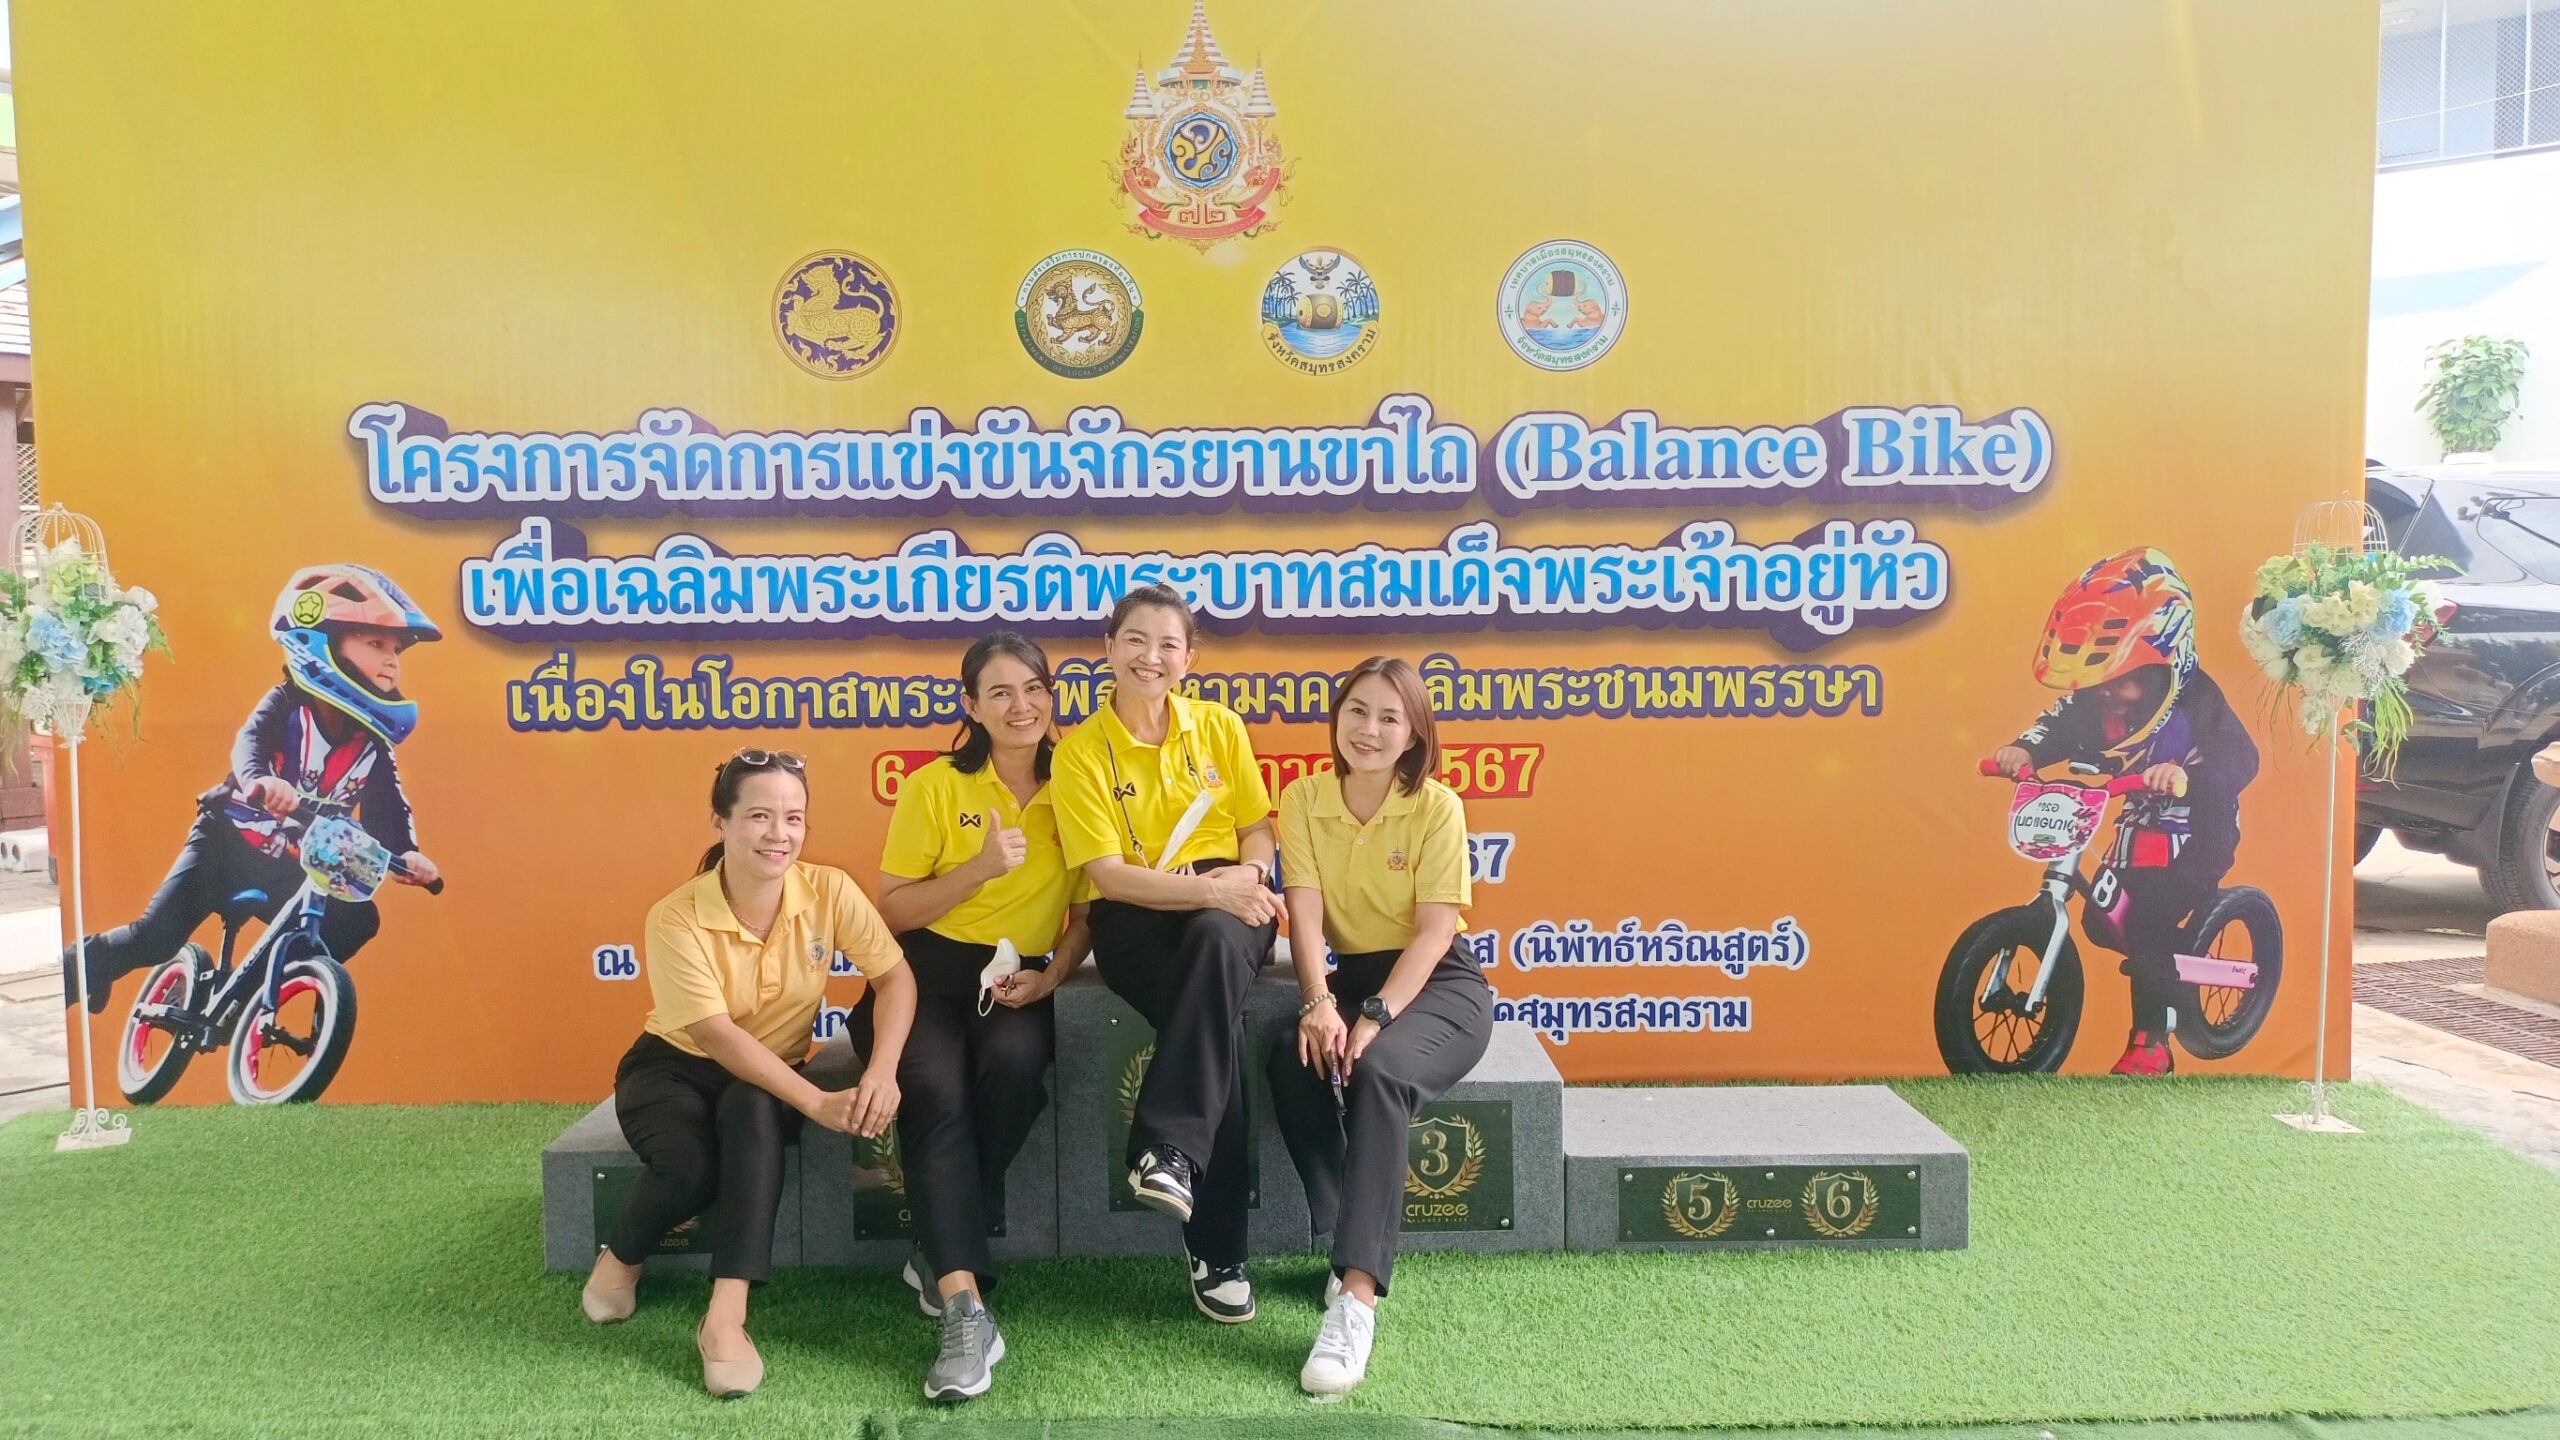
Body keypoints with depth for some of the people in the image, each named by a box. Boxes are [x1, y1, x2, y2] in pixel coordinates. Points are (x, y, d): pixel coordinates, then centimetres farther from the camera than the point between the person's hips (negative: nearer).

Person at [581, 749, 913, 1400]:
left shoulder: (829, 890, -17)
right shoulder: (676, 918, -25)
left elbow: (895, 977, -16)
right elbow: (716, 1035, -30)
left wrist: (882, 1071, -34)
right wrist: (818, 1103, -39)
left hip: (768, 1077, 2)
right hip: (673, 1066, -1)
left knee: (752, 1112, -34)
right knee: (689, 1166, -32)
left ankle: (726, 1316, -34)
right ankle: (621, 1258, 4)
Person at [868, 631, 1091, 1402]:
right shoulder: (934, 786, -1)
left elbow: (1087, 911, 10)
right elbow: (892, 910, -2)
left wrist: (1051, 975, -8)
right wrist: (980, 868, -16)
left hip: (1018, 978, 1)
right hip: (930, 971, -1)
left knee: (1015, 1061, -33)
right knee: (934, 1092, -31)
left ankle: (942, 1254, -14)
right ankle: (966, 1309, -32)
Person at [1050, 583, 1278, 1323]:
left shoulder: (1219, 726, 8)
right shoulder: (1080, 752, -1)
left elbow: (1259, 827, 10)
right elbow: (1109, 876, -8)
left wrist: (1246, 876, -14)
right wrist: (1206, 888, -22)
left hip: (1228, 905, 2)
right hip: (1137, 917, -2)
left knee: (1218, 942, -38)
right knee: (1219, 1015, -33)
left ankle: (1168, 1149, -40)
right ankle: (1214, 1247, -28)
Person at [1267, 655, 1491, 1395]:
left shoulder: (1438, 806, -9)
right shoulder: (1302, 799, -1)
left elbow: (1435, 930, -14)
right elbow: (1305, 916, -9)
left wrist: (1377, 1016, -26)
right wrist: (1318, 1004, -26)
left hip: (1440, 985, -3)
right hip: (1351, 974, 4)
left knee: (1378, 1072, -34)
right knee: (1295, 1066, -28)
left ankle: (1356, 1297, -37)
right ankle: (1354, 1244, -10)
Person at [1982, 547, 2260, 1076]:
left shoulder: (2197, 702, -21)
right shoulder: (2098, 699, -3)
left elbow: (2240, 758, -32)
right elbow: (2060, 726, -7)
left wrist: (2186, 774, -51)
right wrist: (2023, 750, -29)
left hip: (2195, 838, -7)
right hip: (2138, 827, 7)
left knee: (2147, 919, -21)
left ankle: (2152, 1042, -10)